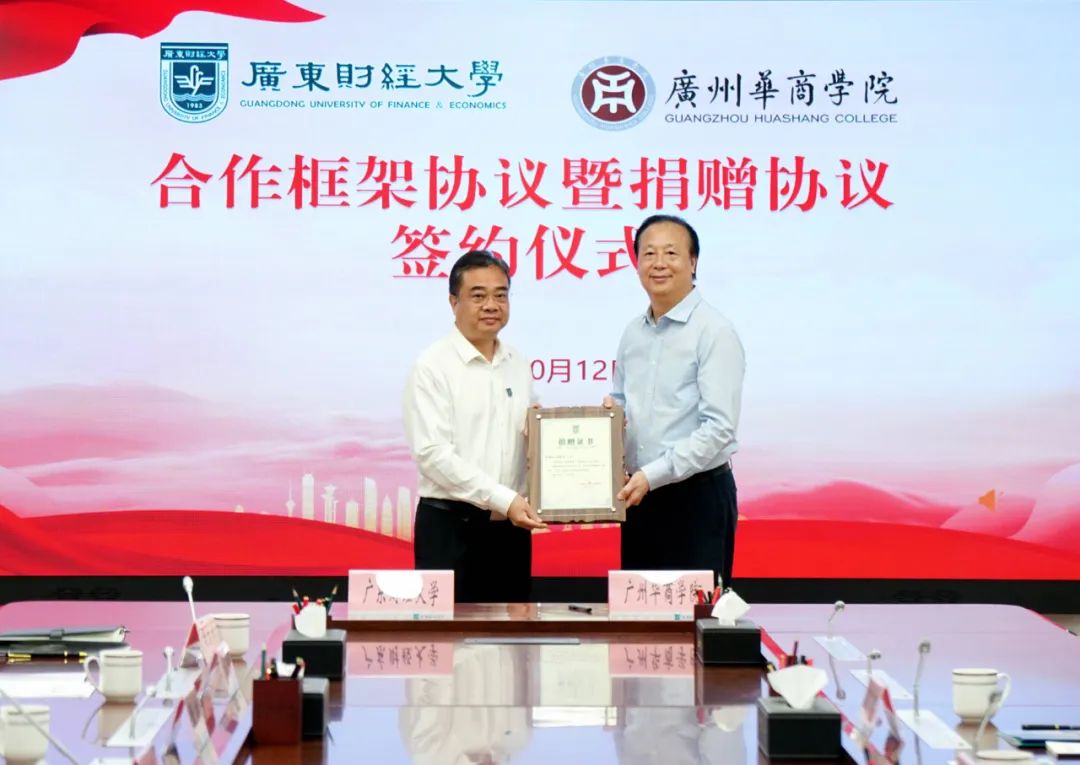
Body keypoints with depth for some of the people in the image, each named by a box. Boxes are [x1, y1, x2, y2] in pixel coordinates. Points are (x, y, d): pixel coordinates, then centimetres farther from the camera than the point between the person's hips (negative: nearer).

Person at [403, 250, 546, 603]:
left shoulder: (519, 365, 12)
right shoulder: (433, 367, -8)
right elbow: (433, 454, -16)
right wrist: (503, 499, -21)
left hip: (510, 527, 6)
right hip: (450, 527, -6)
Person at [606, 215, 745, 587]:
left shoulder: (714, 331, -11)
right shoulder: (634, 332, 12)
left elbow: (719, 427, -18)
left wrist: (652, 475, -21)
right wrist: (612, 407, 2)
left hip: (698, 495, -7)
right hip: (640, 496, 7)